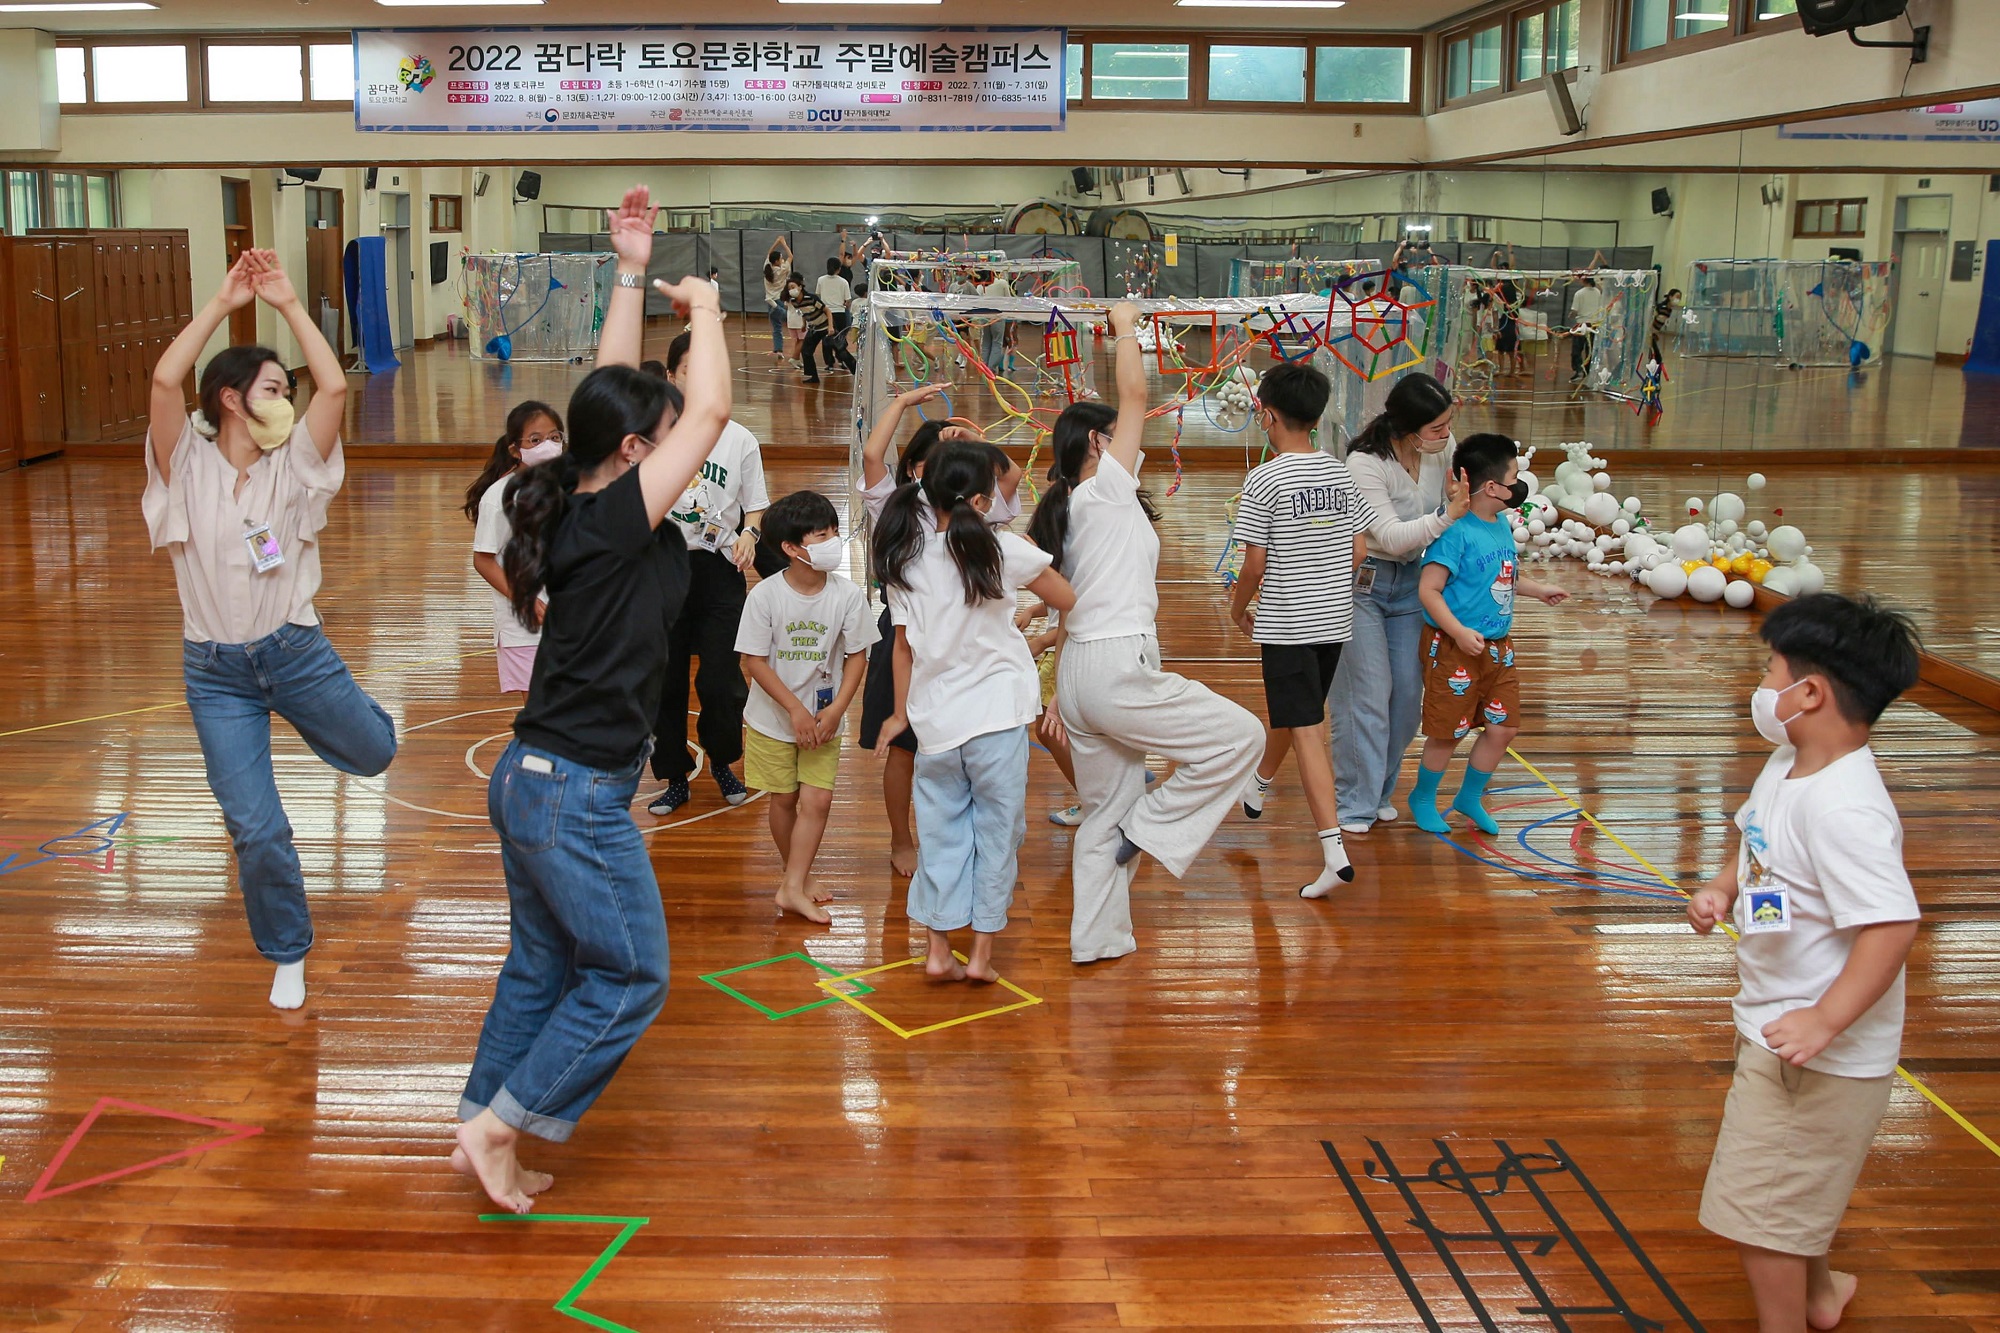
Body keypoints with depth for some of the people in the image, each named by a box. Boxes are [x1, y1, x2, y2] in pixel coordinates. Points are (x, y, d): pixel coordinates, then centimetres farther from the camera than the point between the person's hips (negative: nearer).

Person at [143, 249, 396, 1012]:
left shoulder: (292, 465, -2)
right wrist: (224, 301, -17)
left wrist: (287, 303, -13)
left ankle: (300, 718, 49)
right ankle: (287, 954, 23)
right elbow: (165, 379, -22)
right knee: (256, 831, -1)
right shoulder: (186, 466, -6)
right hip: (215, 671, -2)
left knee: (374, 752, 17)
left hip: (295, 652, 2)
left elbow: (335, 386, -15)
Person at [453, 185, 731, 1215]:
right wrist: (704, 306, -5)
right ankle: (499, 1123, 10)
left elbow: (609, 393, 14)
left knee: (542, 967, 19)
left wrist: (633, 276, 13)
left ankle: (480, 1133, 29)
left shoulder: (577, 504, 4)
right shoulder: (617, 519, -19)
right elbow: (710, 410, -20)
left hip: (532, 780, 9)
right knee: (630, 977, 5)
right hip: (581, 793, -9)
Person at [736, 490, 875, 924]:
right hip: (773, 718, -1)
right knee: (784, 799, 10)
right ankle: (799, 876, 30)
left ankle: (793, 888, 2)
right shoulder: (765, 595, -17)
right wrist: (795, 710, -18)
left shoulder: (848, 594, -13)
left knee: (817, 800, -6)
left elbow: (857, 656, -5)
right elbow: (754, 661, -14)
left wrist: (836, 709, -14)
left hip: (823, 718, 1)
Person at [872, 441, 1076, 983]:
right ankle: (981, 953, 13)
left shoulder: (903, 557, 0)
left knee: (941, 832, 13)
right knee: (997, 831, 8)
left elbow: (903, 643, 6)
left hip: (934, 717, 3)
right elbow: (1069, 600, -2)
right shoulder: (1001, 549, -10)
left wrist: (900, 713, 15)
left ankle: (939, 950, 16)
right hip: (997, 714, -3)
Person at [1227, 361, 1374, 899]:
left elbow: (1255, 563, -12)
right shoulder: (1340, 472, 4)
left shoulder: (1264, 480, -14)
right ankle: (1258, 786, 46)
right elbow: (1359, 550, 6)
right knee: (1290, 710, 24)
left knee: (1306, 730, -5)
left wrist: (1238, 606, 6)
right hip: (1335, 619, 7)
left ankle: (1334, 850, -7)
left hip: (1287, 626, -6)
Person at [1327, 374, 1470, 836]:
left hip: (1412, 580, 6)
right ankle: (1355, 806, 2)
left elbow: (1463, 503, 8)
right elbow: (1391, 536, -25)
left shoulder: (1444, 447, -7)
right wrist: (1448, 516, -32)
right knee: (1367, 692, -8)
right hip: (1362, 580, -6)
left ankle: (1379, 791, 22)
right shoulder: (1365, 464, -23)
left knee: (1408, 692, 5)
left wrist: (1461, 497, -14)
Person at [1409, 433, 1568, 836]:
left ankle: (1470, 797, 30)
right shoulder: (1456, 532, -20)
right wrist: (1459, 632, -30)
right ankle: (1423, 798, 28)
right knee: (1447, 732, 4)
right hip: (1454, 649, -8)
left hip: (1498, 647, 8)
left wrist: (1537, 590, 21)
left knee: (1504, 726, 11)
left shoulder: (1501, 524, 7)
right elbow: (1428, 590, -23)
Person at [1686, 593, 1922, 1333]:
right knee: (1798, 1182, 31)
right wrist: (1723, 887, 1)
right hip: (1777, 1024, 11)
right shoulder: (1788, 767, 1)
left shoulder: (1843, 807, -31)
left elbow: (1893, 924, -35)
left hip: (1822, 1050, -11)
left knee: (1759, 1205, -1)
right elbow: (1758, 840, 20)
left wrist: (1824, 1021, -36)